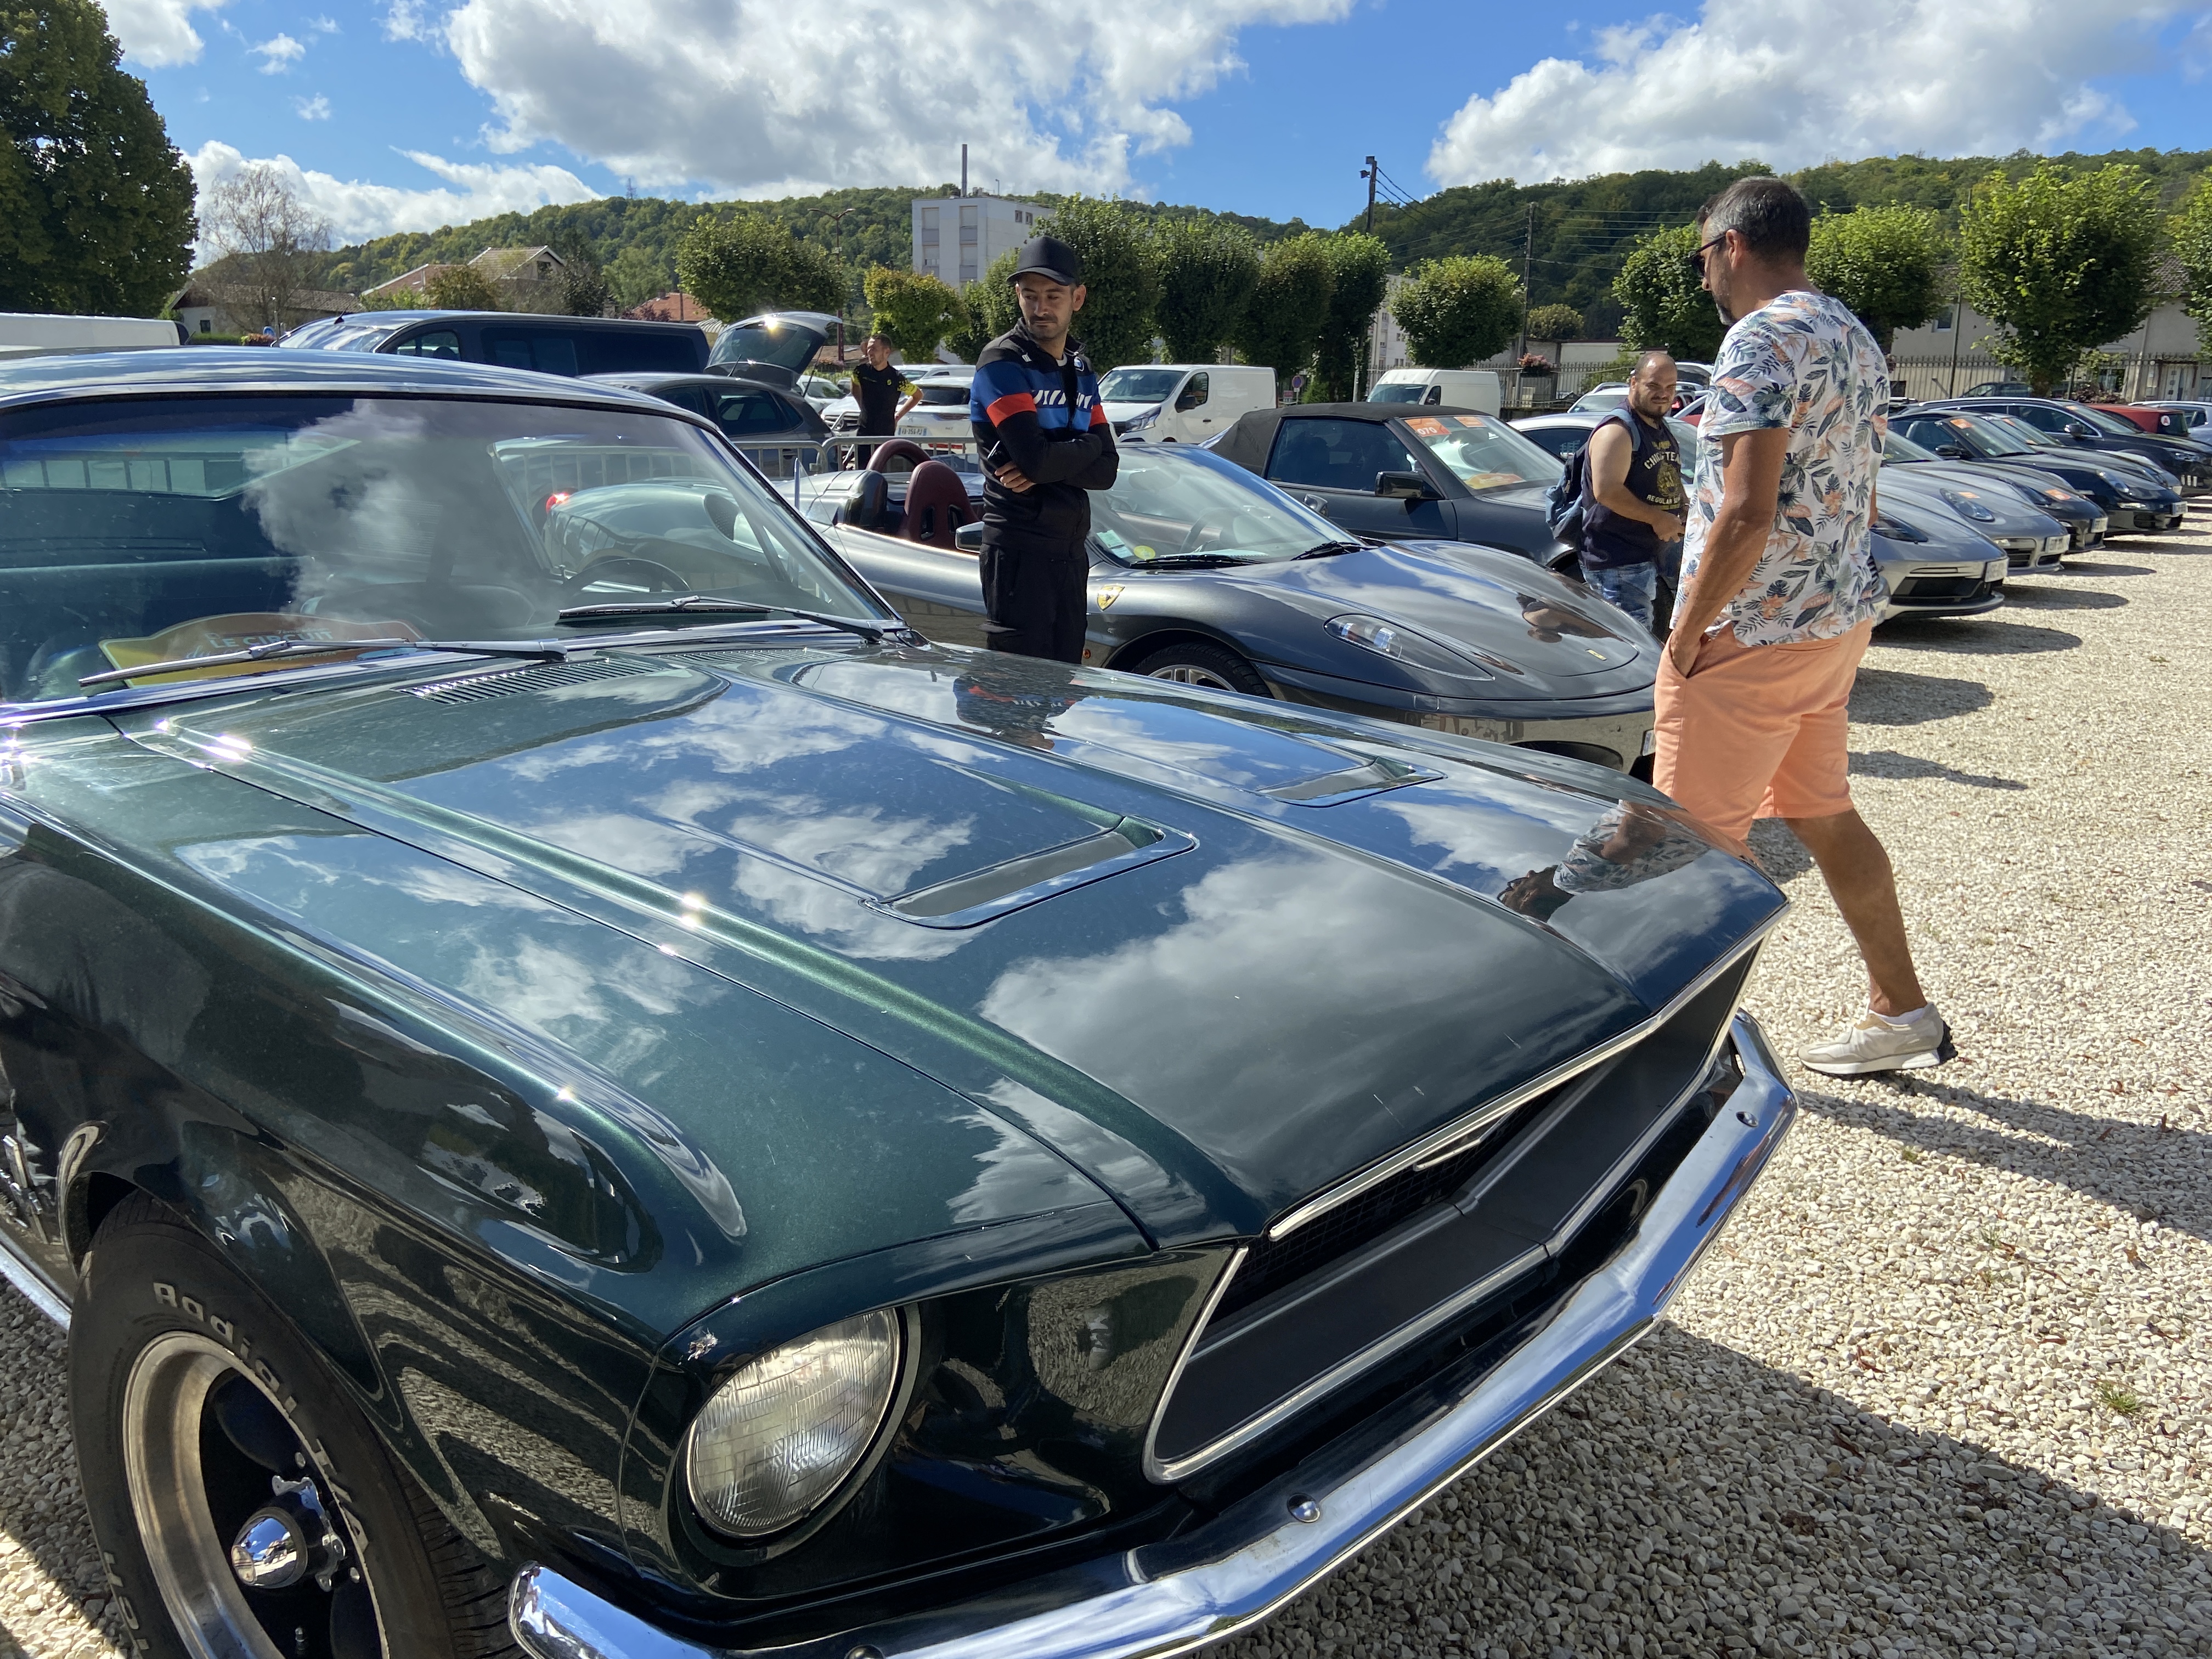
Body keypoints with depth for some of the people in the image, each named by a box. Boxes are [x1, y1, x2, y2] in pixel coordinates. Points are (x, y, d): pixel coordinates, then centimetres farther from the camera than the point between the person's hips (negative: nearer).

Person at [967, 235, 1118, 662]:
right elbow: (1036, 457, -21)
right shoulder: (1003, 362, -7)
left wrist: (1049, 466, -13)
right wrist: (1089, 445, -2)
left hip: (1071, 550, 7)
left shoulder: (1081, 372, 15)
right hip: (1019, 548, -7)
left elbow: (1106, 471, 5)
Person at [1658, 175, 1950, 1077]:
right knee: (1826, 815, 17)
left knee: (1703, 835, 1)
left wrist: (1688, 632, -17)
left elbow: (1747, 511, -25)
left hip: (1755, 632, -10)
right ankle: (1901, 1012, 23)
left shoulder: (1762, 339, -16)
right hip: (1840, 618, 10)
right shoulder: (1855, 337, 15)